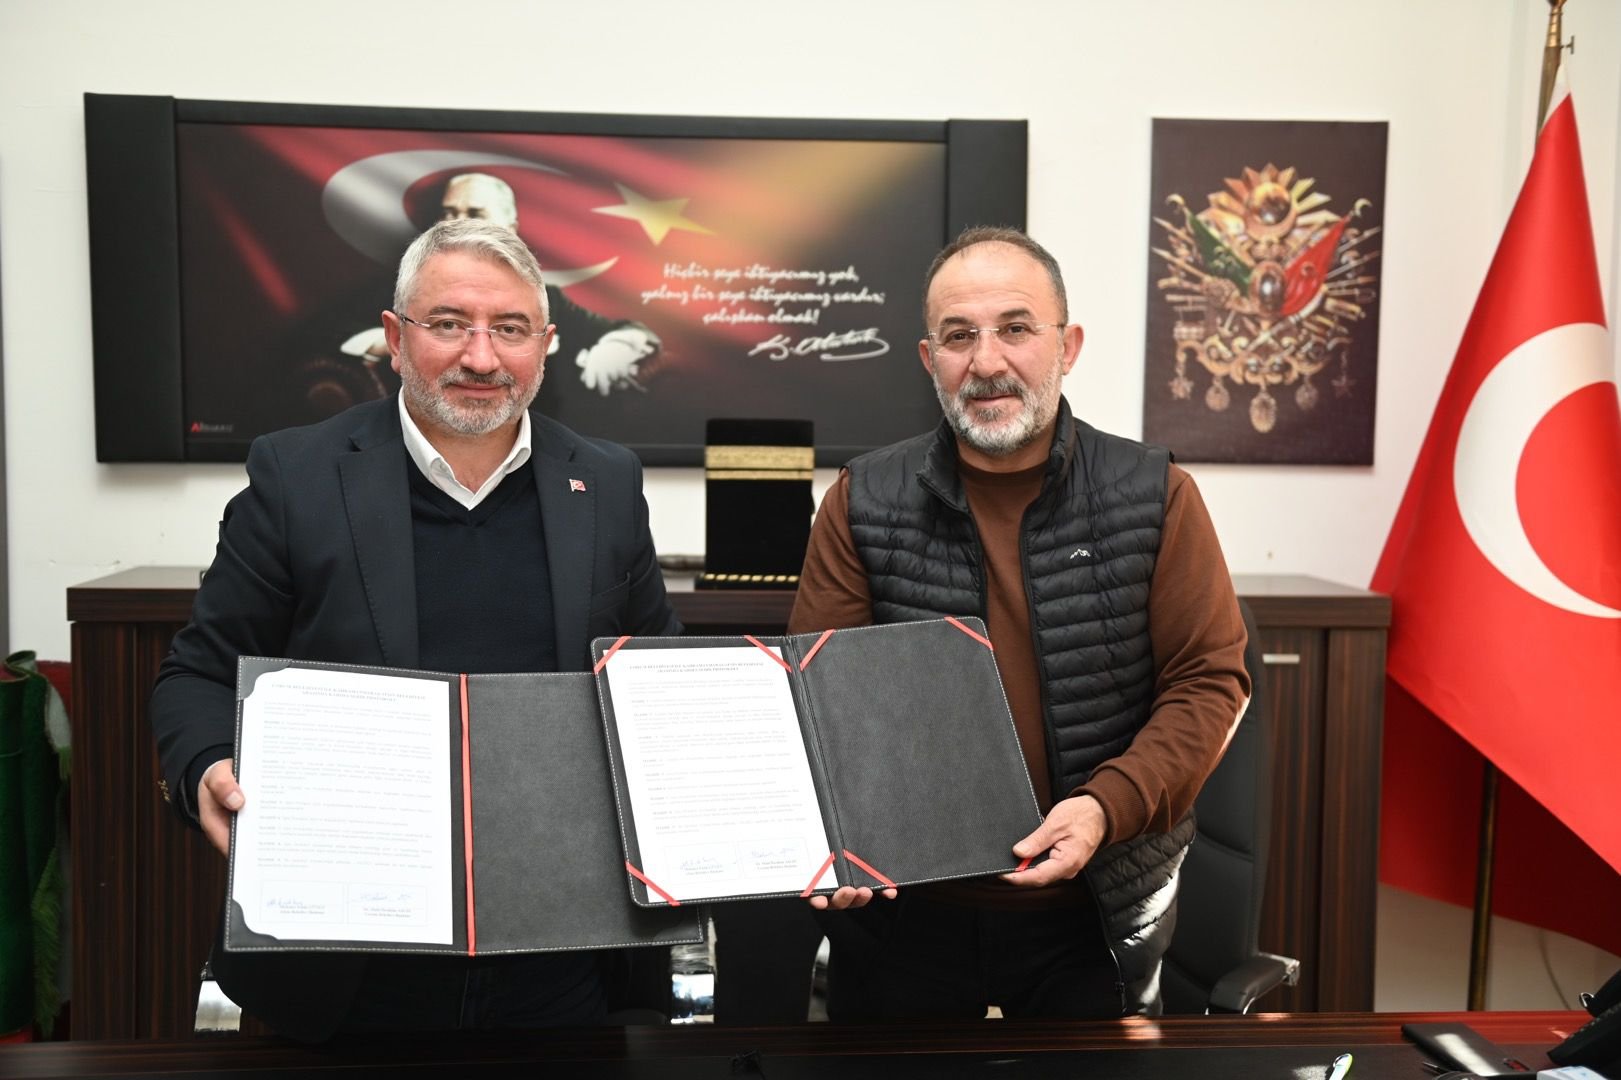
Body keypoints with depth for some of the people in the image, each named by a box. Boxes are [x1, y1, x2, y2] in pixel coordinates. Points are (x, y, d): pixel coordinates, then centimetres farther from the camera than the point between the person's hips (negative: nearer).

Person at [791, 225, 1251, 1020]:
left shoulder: (1155, 497, -6)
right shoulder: (862, 504, -4)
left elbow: (1210, 678, -5)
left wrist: (1109, 806, -18)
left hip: (1098, 910, 0)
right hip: (899, 906, 1)